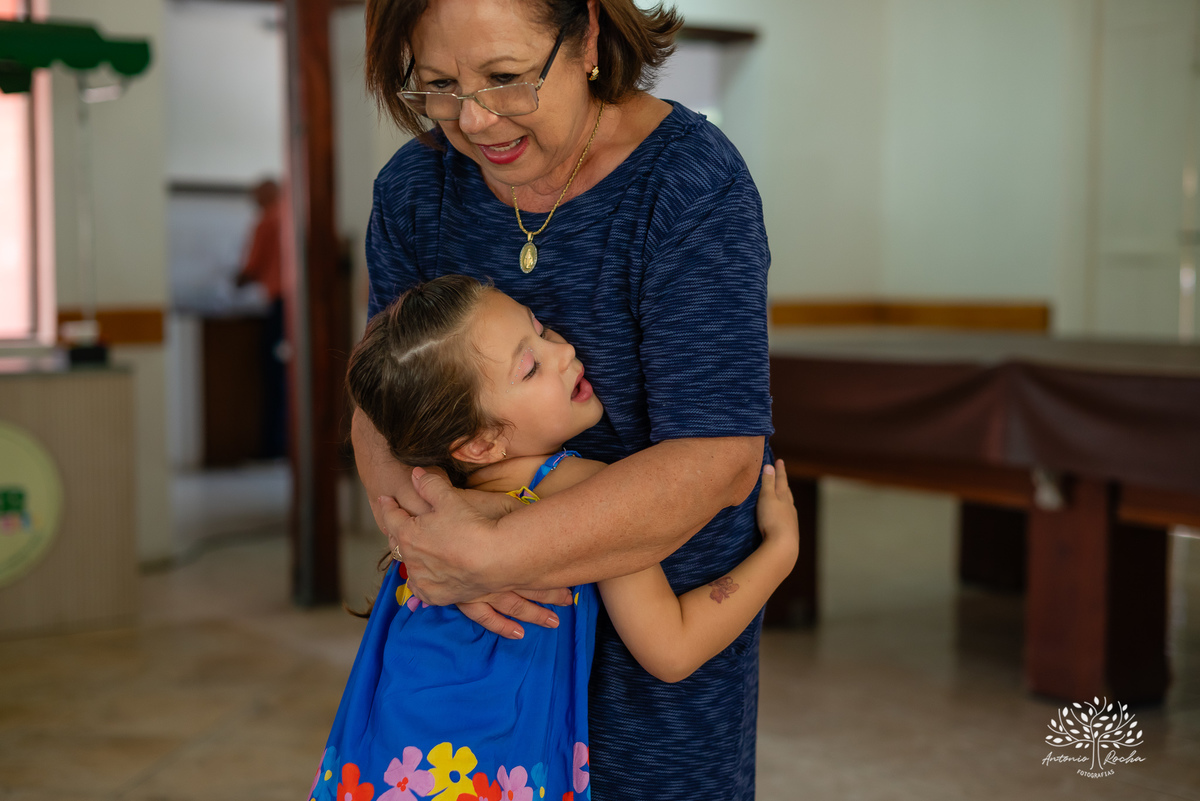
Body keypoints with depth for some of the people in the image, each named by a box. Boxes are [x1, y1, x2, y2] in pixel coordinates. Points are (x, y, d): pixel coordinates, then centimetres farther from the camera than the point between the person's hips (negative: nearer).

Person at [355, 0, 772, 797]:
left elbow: (716, 461, -28)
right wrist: (416, 528, -26)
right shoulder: (415, 186, -6)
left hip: (659, 595, -4)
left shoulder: (693, 186, -23)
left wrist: (487, 555, -34)